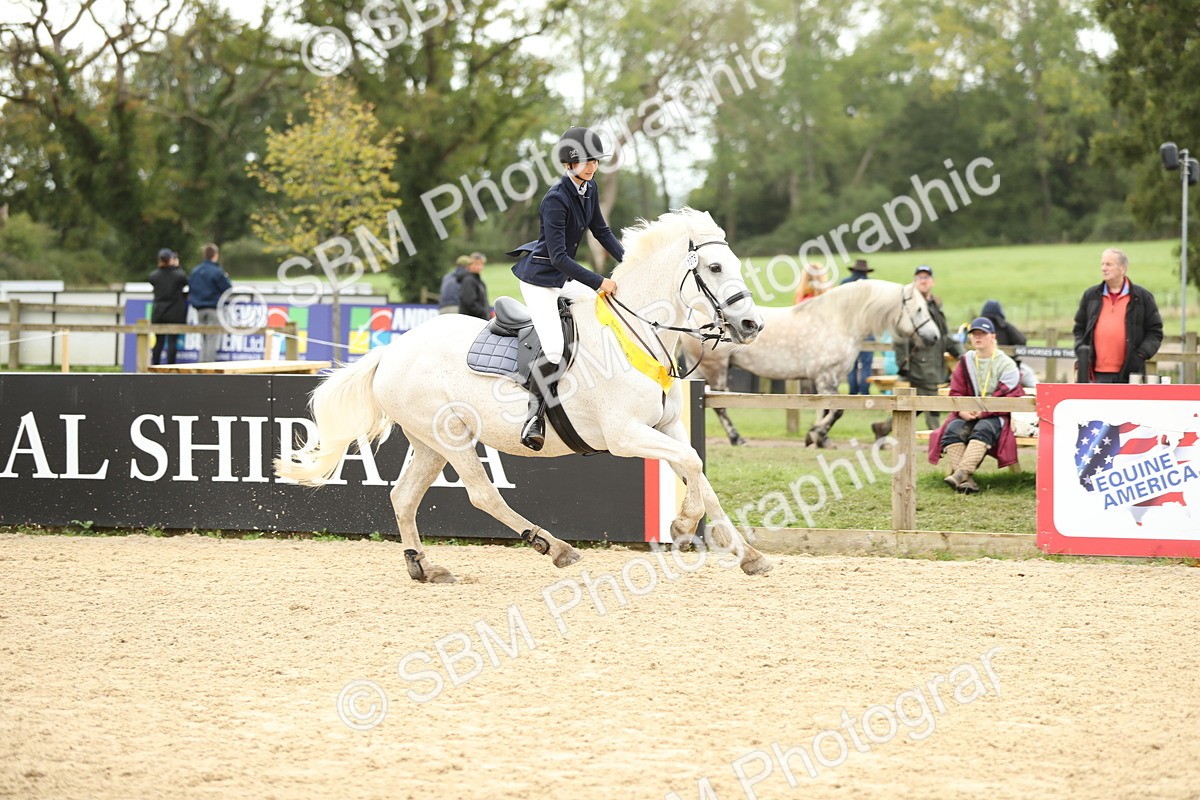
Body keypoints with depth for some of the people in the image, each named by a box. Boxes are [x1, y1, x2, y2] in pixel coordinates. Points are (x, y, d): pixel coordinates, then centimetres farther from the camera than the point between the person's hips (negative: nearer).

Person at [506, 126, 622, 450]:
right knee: (554, 348, -22)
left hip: (564, 275, 9)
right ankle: (534, 414, -11)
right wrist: (599, 282, -28)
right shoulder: (556, 199, -24)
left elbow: (600, 230, 16)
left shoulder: (590, 189, 2)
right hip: (539, 275, -9)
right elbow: (558, 257, -26)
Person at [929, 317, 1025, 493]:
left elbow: (1007, 397, -9)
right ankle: (967, 480, -41)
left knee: (982, 430, -37)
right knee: (952, 430, -28)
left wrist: (983, 411, -20)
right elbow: (955, 392, 9)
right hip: (969, 414, 4)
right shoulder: (965, 362, 13)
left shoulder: (1006, 364, 0)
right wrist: (962, 410, -14)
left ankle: (960, 473, -50)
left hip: (995, 416, -4)